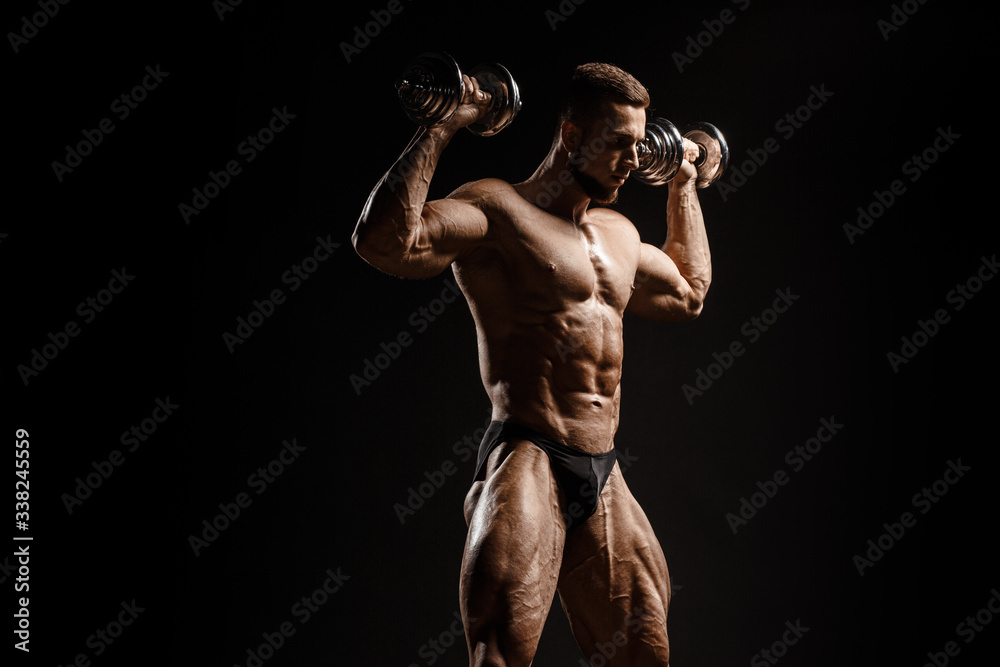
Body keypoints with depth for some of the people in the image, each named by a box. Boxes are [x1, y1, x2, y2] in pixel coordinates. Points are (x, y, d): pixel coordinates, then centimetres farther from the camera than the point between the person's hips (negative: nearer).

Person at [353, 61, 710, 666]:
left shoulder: (620, 233, 19)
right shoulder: (497, 210, -7)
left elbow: (690, 294, 38)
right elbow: (384, 242, -25)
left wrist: (684, 184, 36)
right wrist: (440, 129, -20)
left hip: (606, 479, 8)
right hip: (528, 462, -8)